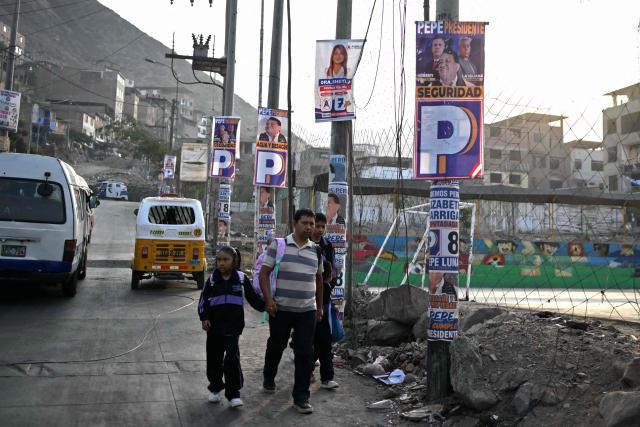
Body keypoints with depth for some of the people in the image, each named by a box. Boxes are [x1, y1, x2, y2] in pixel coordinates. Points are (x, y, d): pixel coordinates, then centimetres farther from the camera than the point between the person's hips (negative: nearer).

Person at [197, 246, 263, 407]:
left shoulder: (241, 278, -1)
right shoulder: (213, 279, 3)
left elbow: (253, 298, 5)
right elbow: (203, 299, 7)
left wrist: (266, 306, -8)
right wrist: (204, 318, -4)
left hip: (233, 326, -2)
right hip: (214, 325, 2)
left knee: (232, 358, -9)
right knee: (214, 358, 11)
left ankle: (233, 393, 2)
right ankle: (215, 388, 31)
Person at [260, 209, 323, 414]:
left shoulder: (316, 250, 7)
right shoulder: (278, 245, -4)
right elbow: (264, 273, -5)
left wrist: (320, 306, 18)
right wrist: (268, 299, -15)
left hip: (307, 311, 2)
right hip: (281, 309, -2)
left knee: (305, 353, 0)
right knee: (275, 347, 16)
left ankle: (301, 397, 10)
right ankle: (269, 379, 43)